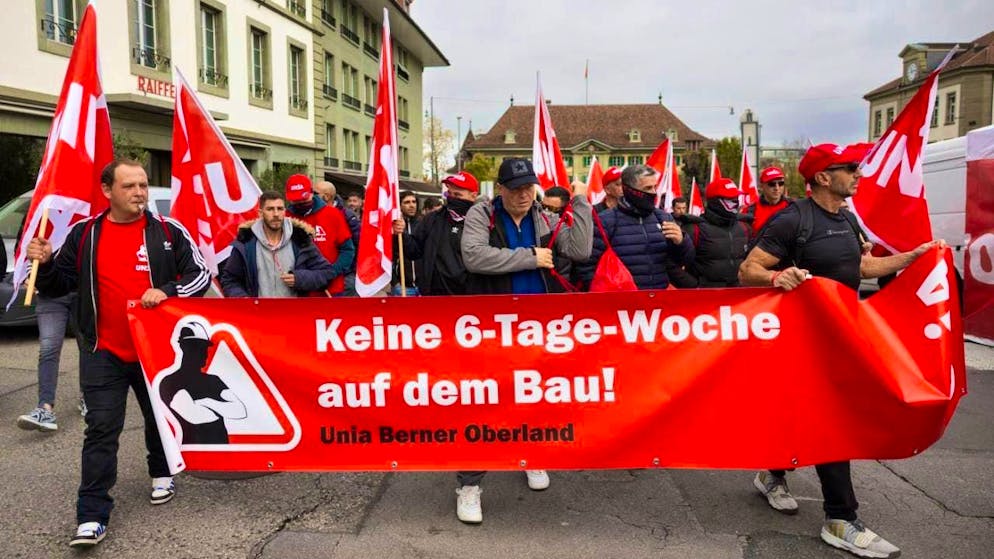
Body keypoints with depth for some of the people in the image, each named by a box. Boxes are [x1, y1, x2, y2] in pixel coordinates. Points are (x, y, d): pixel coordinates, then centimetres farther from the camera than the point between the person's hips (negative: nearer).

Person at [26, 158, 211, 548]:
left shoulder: (169, 231, -2)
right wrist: (45, 264, -12)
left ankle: (162, 473, 43)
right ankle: (92, 516, 3)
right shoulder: (84, 234, 2)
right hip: (103, 352, 0)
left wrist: (167, 292, -19)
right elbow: (59, 286, 9)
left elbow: (201, 275, -3)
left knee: (160, 418, 17)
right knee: (101, 430, -2)